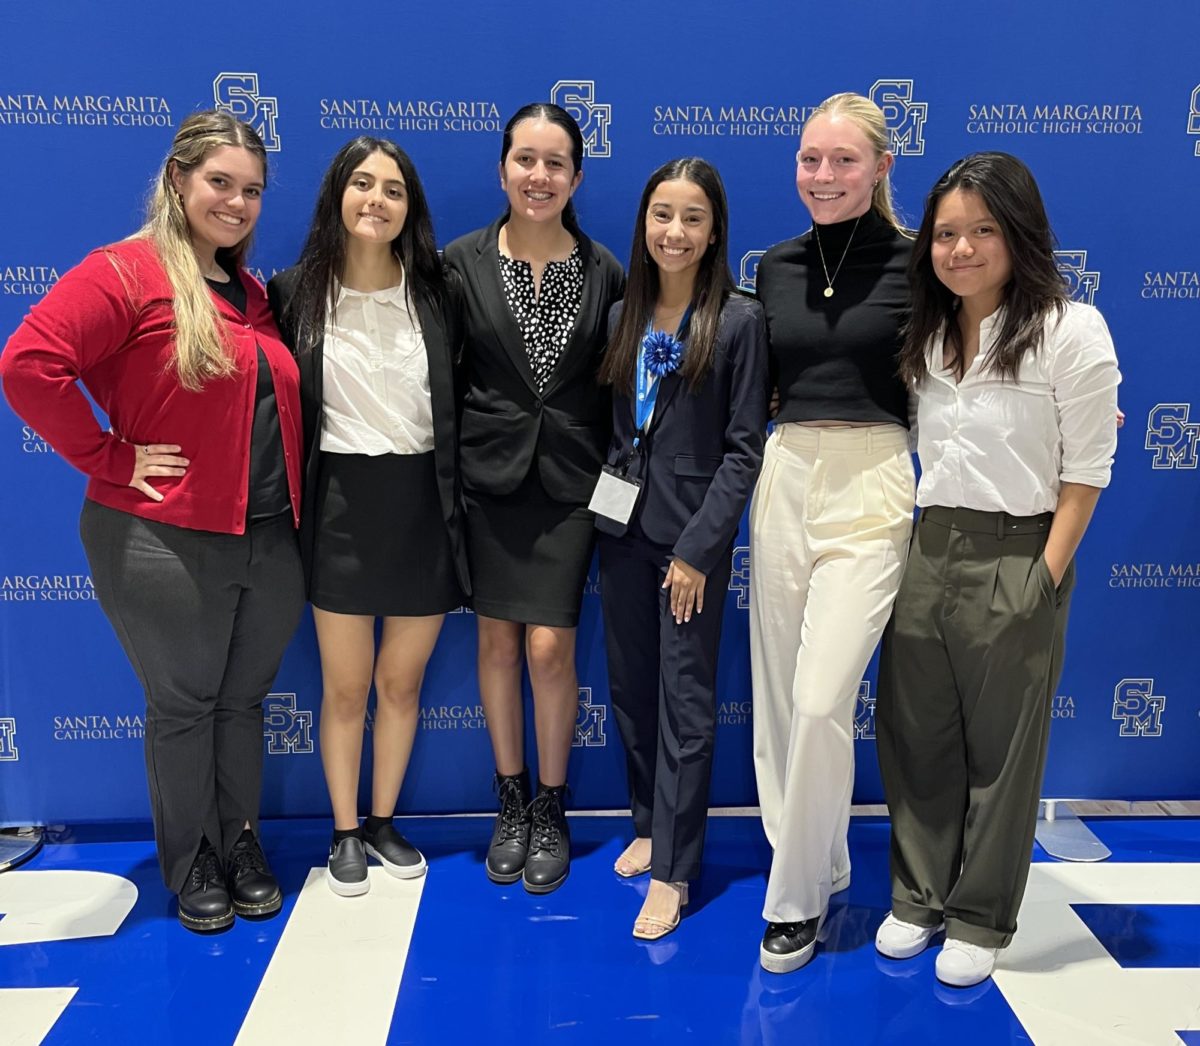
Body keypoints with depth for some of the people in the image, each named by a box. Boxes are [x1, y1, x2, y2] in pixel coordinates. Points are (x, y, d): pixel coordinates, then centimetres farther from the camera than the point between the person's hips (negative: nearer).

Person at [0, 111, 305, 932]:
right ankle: (191, 866, 27)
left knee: (243, 701, 17)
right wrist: (110, 459, -16)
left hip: (270, 541, 6)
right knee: (183, 705, 9)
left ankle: (243, 848, 33)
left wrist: (297, 508, 9)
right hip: (166, 544, -6)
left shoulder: (252, 294, 13)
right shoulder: (126, 272, -10)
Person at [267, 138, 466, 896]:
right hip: (342, 507, -1)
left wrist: (460, 505, 1)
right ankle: (345, 832, 28)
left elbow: (460, 404, 4)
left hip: (423, 504, 1)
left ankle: (384, 821, 32)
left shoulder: (434, 292, 1)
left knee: (401, 681, 13)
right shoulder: (296, 293, -2)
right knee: (346, 686, 9)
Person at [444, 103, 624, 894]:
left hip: (568, 480, 0)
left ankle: (551, 811, 17)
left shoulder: (605, 271, 1)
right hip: (487, 474, 1)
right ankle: (510, 803, 27)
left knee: (550, 647, -4)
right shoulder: (462, 262, -2)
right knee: (498, 641, 9)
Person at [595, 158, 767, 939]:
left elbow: (745, 447, -10)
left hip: (692, 533, -5)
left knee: (685, 701, 1)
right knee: (630, 688, 13)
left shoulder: (740, 320, -7)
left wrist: (698, 547, -14)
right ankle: (650, 822, 32)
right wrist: (601, 504, 1)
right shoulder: (622, 317, 8)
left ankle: (673, 869, 11)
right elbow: (610, 426, 12)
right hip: (622, 525, 5)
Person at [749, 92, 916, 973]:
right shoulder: (776, 267, 10)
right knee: (778, 695, 9)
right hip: (782, 480, 5)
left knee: (821, 701, -10)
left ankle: (797, 896, 9)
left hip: (870, 486, -5)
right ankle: (818, 865, 29)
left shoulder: (915, 262, -3)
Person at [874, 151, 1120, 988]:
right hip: (928, 550, 5)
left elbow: (1087, 469, -10)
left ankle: (980, 921, 24)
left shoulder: (1071, 329, -9)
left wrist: (1047, 575, -12)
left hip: (1017, 558, -5)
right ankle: (919, 898, 29)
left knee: (1000, 749, 8)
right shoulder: (927, 334, 9)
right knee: (915, 738, 11)